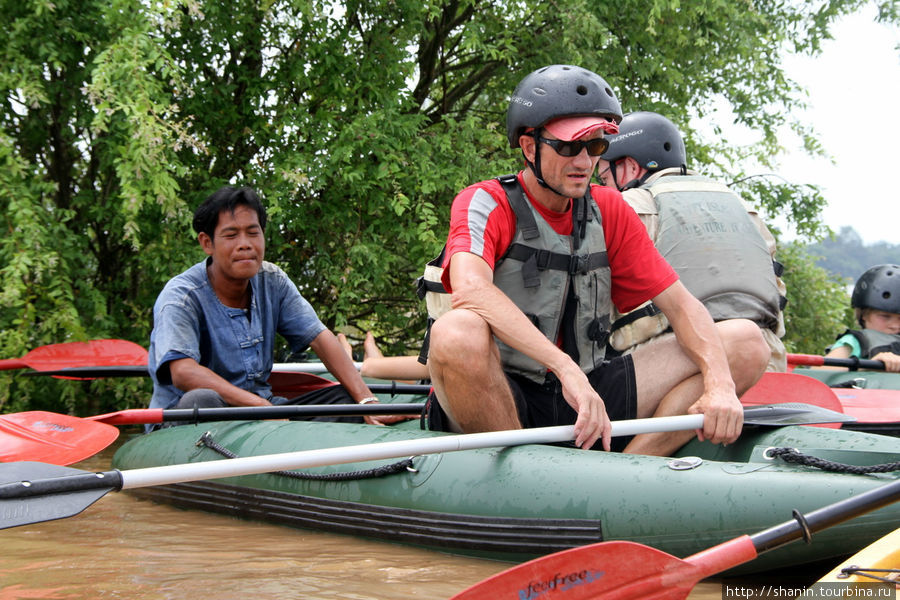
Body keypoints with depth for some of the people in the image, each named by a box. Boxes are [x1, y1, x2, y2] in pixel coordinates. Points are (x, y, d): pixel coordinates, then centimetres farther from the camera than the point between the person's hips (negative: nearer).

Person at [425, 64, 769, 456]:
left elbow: (680, 304, 5)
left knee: (745, 341, -3)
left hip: (583, 393, 6)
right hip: (498, 403, -5)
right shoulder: (486, 203, -7)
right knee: (458, 332, -40)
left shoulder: (609, 211, 10)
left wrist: (720, 385, -16)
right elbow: (469, 289, -29)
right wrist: (567, 370, -39)